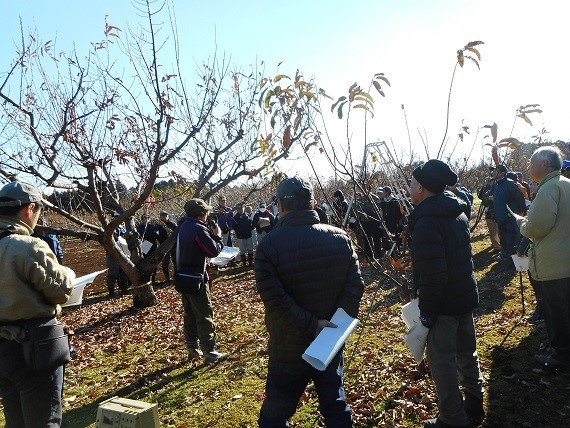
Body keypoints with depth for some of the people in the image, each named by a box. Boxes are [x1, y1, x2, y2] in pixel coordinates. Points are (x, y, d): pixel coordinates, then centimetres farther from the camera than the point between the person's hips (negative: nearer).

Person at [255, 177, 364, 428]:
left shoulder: (269, 245, -17)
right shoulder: (340, 237, -4)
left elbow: (275, 300, -24)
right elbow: (355, 285, -7)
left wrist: (311, 324, -16)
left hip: (289, 348, -3)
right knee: (335, 406, 21)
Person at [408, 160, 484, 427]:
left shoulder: (427, 222, -25)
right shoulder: (458, 213, 4)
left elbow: (432, 275, -28)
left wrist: (427, 312, -17)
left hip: (444, 303, -9)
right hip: (466, 295, 9)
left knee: (442, 362, 6)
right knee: (466, 353, 23)